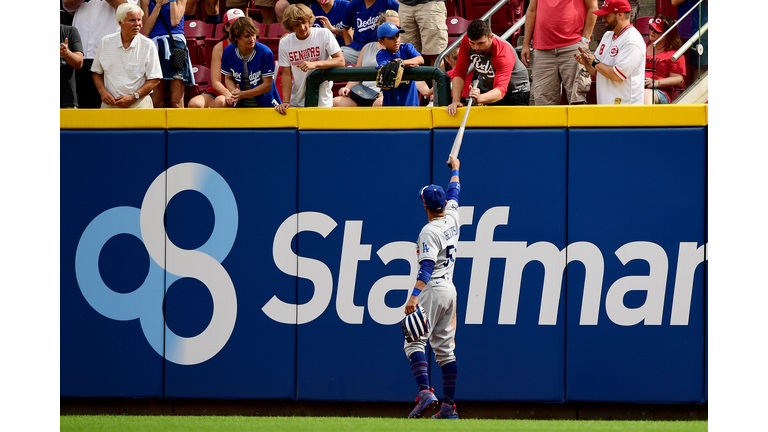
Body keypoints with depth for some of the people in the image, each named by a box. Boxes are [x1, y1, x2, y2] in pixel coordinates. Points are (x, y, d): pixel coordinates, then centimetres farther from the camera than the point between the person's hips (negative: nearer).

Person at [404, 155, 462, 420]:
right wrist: (455, 168, 45)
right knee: (445, 348, 9)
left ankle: (425, 391, -29)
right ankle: (449, 406, 7)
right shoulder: (452, 220, 8)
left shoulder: (429, 232, -15)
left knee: (415, 343, -11)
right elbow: (454, 192, 28)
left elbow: (427, 268, -26)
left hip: (432, 290, -8)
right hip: (449, 291, 8)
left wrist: (414, 296, -34)